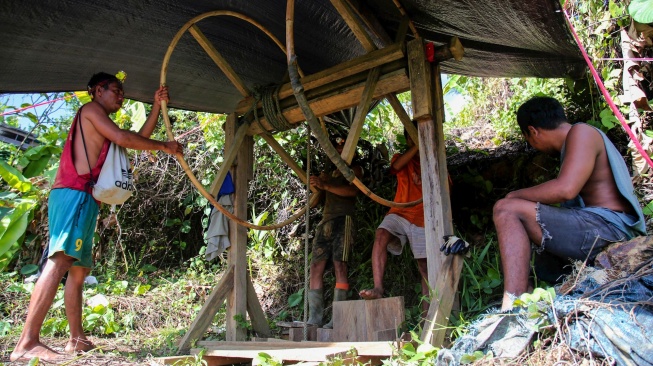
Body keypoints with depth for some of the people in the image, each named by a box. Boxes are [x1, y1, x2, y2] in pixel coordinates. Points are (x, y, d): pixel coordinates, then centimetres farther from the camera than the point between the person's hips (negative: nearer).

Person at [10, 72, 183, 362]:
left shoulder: (100, 128, 31)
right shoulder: (91, 109, 5)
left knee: (79, 268, 8)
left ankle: (77, 339, 12)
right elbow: (123, 138, -9)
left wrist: (157, 105, 22)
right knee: (61, 260, -22)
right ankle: (27, 343, -29)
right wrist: (164, 146, -2)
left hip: (82, 199, 11)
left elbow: (140, 138, 27)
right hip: (74, 194, -11)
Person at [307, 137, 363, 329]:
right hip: (326, 221, 6)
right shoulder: (329, 174, 29)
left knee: (339, 266, -15)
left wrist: (325, 186, -16)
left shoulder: (354, 169, 11)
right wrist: (316, 185, 6)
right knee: (316, 267, -6)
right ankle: (314, 319, -7)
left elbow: (352, 190, -9)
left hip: (343, 219, -6)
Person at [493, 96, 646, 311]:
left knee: (506, 210, -21)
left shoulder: (581, 132, -6)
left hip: (607, 227, -11)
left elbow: (565, 189, -22)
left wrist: (515, 195, -9)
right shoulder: (573, 141, 23)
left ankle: (513, 307, -32)